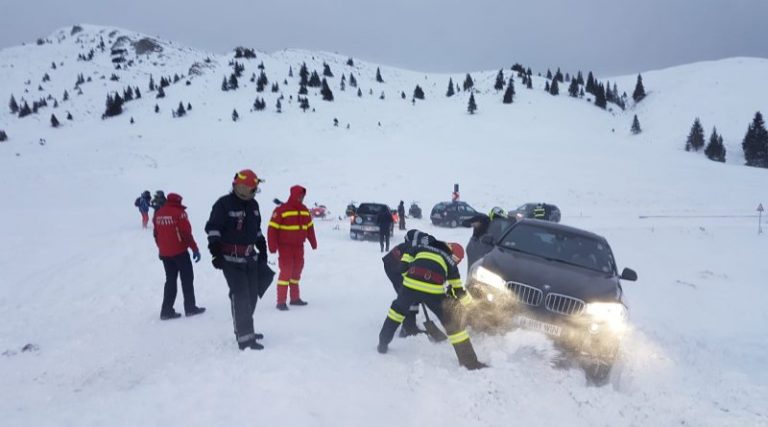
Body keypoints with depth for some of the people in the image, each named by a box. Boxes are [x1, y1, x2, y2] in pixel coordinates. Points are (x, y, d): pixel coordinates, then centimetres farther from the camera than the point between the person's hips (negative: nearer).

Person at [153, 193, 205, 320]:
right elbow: (186, 233, -16)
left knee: (170, 280, 13)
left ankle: (166, 310, 10)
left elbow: (156, 234, 14)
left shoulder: (158, 214, 7)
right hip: (179, 252, -6)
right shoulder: (179, 213, -13)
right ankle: (190, 308, 9)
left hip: (164, 253, 6)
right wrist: (195, 249, -11)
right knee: (187, 279, 6)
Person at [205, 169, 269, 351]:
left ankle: (244, 329, 27)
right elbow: (213, 228, -13)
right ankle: (244, 337, -10)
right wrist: (216, 252, -19)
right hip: (231, 259, -8)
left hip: (250, 257, 8)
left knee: (252, 295, 13)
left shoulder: (253, 204, 11)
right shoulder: (224, 204, -13)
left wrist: (262, 249, 21)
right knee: (241, 296, -12)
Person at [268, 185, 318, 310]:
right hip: (285, 247, -7)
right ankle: (281, 302, -5)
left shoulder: (304, 210, 7)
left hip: (299, 247, 7)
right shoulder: (281, 210, -14)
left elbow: (309, 227, 16)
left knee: (296, 271, 13)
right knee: (286, 272, -10)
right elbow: (272, 228, -15)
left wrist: (313, 242, 18)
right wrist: (273, 246, -18)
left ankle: (295, 298, 25)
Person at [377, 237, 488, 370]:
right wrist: (467, 298, 46)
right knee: (451, 322, 11)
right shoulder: (450, 261, 27)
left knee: (398, 309, 32)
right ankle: (470, 362, 13)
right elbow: (458, 290, 27)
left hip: (411, 284, 2)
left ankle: (383, 344, 36)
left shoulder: (422, 248, 32)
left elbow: (403, 264, 24)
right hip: (433, 290, -2)